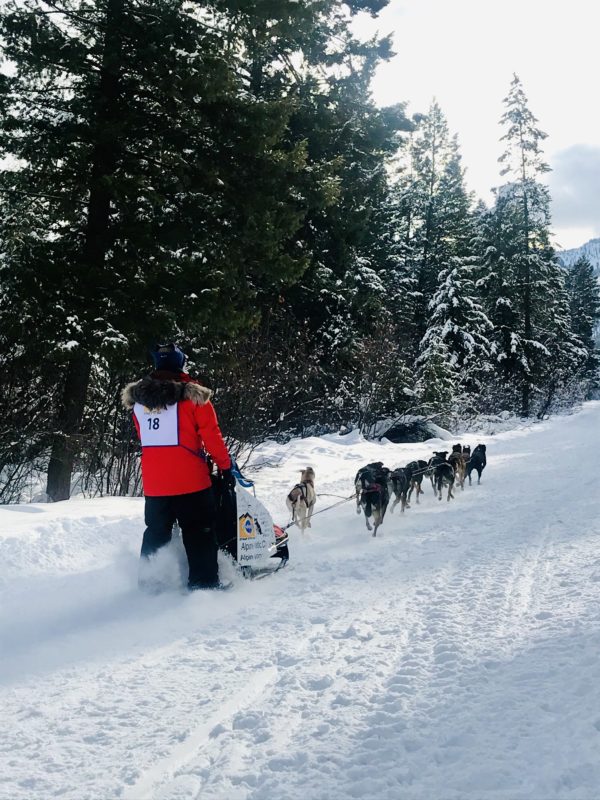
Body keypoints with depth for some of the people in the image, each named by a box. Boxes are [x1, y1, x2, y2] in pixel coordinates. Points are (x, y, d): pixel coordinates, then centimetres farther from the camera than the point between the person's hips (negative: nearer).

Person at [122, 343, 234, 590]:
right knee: (199, 532, 4)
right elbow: (211, 435, -7)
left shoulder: (137, 398, 9)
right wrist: (225, 466, 2)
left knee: (156, 533, 16)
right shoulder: (190, 394, -8)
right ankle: (204, 583, 3)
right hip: (189, 479, -5)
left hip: (153, 483, 5)